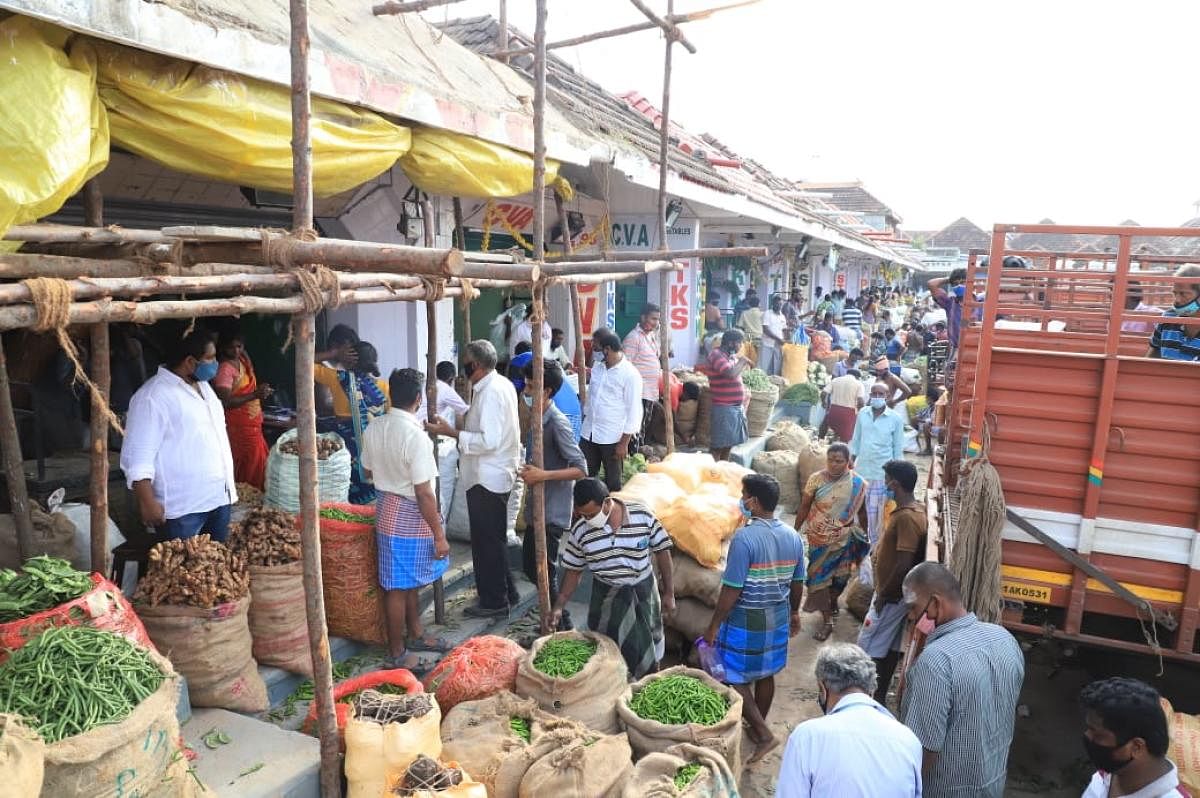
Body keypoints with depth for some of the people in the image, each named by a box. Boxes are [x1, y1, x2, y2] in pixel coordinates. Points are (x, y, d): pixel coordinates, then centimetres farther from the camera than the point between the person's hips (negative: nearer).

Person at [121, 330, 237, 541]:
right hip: (182, 508, -8)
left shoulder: (203, 385, 12)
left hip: (219, 498, 8)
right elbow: (138, 456, -17)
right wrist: (148, 503, -21)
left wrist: (230, 484, 22)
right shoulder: (153, 397, -15)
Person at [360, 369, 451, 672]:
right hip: (409, 518, -8)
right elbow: (424, 493, -23)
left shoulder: (373, 429, 0)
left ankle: (415, 635, 38)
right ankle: (397, 654, 18)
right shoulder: (415, 436, -25)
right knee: (399, 587, 4)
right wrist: (439, 535, -16)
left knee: (412, 581, 22)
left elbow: (368, 471, 14)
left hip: (387, 508, 8)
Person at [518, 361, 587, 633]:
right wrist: (529, 472, 9)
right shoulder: (536, 419, 8)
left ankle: (561, 626, 15)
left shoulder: (558, 423, -19)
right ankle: (559, 617, 31)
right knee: (530, 566, 17)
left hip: (552, 512, -9)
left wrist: (543, 475, -28)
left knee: (542, 570, -2)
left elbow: (581, 469, -23)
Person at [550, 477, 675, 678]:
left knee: (647, 647, 14)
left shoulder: (642, 516, -18)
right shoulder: (580, 530, -13)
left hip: (642, 592, 0)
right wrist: (559, 606, -6)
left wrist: (668, 593, -4)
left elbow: (662, 551, -7)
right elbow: (574, 570, -2)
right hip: (606, 597, 1)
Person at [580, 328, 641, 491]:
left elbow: (634, 412, -15)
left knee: (612, 482, 7)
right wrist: (584, 419, 16)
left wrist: (624, 443, -15)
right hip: (589, 433, 6)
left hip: (612, 437, -6)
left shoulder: (630, 374, -15)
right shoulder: (597, 367, 6)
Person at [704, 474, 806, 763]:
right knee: (765, 674, 22)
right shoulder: (793, 536, -4)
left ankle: (763, 734, 7)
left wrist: (713, 625, -13)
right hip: (778, 618, 7)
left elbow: (731, 590, -23)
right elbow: (798, 583, 7)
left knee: (735, 678, 10)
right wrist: (794, 612, 23)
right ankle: (758, 725, 39)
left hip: (746, 621, -7)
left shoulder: (745, 537, -25)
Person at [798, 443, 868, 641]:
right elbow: (804, 507, -4)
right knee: (819, 575, 2)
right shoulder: (816, 480, -13)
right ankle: (827, 620, 13)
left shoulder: (858, 484, -11)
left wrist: (864, 538, 8)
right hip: (819, 537, -1)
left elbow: (861, 512, 2)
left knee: (839, 576, 16)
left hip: (844, 539, 1)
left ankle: (833, 601, 45)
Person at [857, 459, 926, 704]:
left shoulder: (907, 518, -26)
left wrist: (883, 595, -19)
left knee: (869, 647, 0)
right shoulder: (912, 510, 5)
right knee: (890, 647, 17)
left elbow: (904, 564, -28)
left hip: (891, 596, -10)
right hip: (894, 593, 10)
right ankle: (880, 696, 28)